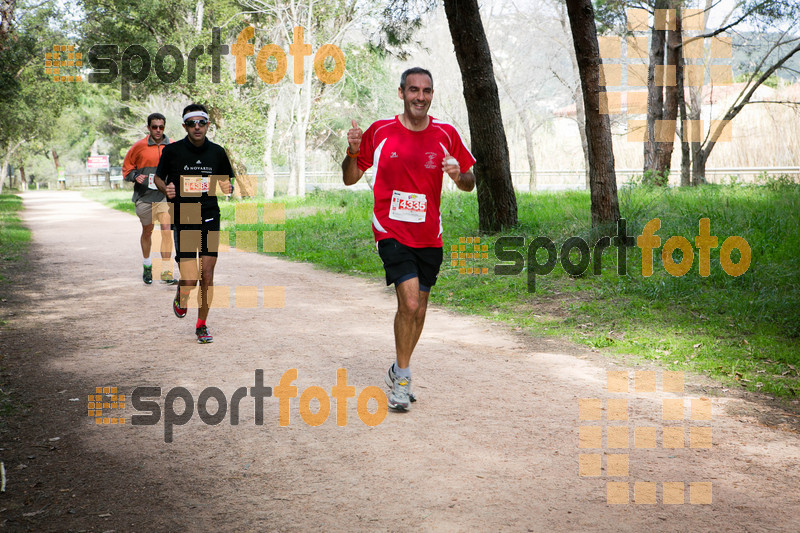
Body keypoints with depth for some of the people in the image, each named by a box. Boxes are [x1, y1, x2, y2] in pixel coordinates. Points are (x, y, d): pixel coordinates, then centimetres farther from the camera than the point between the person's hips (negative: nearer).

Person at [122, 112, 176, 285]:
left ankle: (167, 272, -10)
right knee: (147, 231, 13)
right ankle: (147, 266, 35)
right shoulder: (139, 146, -2)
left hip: (165, 195, 0)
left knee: (167, 230, -13)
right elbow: (127, 167, 7)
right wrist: (135, 176, -12)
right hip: (144, 196, 0)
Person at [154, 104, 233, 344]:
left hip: (210, 218, 2)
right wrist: (166, 188, -11)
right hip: (183, 220, -2)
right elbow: (158, 177, 11)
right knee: (189, 280, -8)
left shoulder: (217, 152, 3)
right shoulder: (172, 151, -2)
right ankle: (181, 296, 30)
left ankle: (202, 325, 16)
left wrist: (227, 187, -7)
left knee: (207, 275, 0)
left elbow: (225, 180, 16)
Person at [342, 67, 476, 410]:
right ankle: (402, 376, 1)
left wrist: (458, 175, -14)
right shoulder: (379, 132, -3)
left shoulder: (446, 135, 2)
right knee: (409, 303, -18)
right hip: (391, 231, -3)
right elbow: (350, 178, 5)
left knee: (418, 310, 11)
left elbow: (469, 184, 9)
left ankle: (398, 373, 32)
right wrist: (352, 152, -15)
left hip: (429, 236, 4)